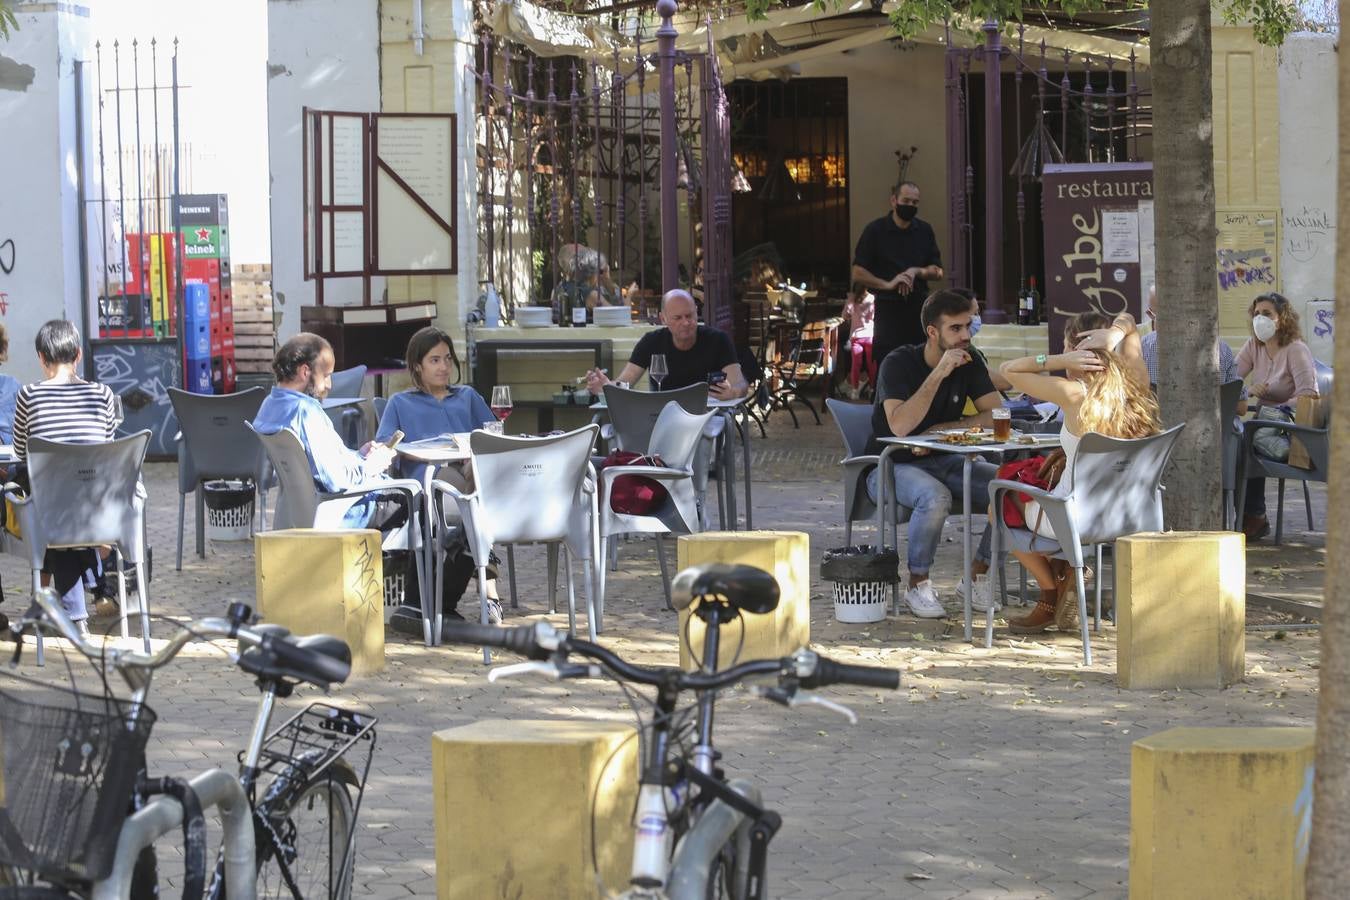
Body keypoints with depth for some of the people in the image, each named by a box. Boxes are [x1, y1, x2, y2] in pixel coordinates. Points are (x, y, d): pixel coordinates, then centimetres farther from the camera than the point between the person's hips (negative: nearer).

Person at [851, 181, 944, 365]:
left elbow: (937, 271, 13)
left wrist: (916, 272, -7)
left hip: (919, 308, 4)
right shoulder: (875, 231, -1)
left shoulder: (924, 231, 11)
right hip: (888, 309, -4)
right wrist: (887, 284, -17)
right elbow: (858, 273, -5)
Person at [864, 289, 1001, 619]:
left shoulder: (968, 364, 3)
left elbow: (996, 416, -4)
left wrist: (941, 430, -15)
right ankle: (918, 585, -18)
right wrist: (939, 374, -30)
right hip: (892, 466, -6)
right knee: (935, 496, -38)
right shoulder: (899, 363, -14)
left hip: (944, 461, 6)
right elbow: (900, 426, -28)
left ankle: (977, 578, -4)